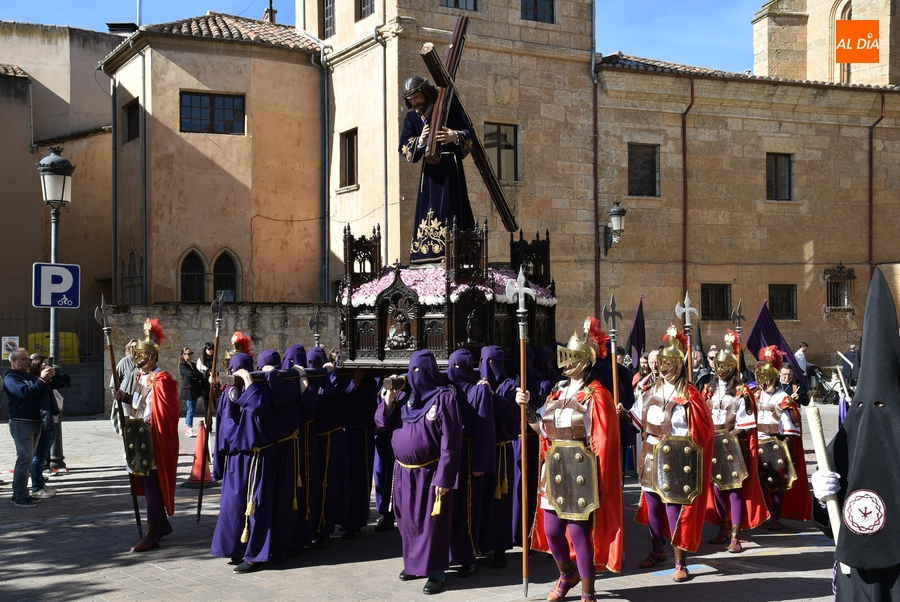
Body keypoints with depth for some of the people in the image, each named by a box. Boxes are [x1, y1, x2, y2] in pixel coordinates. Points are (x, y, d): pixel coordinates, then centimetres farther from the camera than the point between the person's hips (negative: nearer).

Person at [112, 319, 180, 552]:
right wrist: (126, 398, 5)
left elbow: (165, 413, -19)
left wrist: (145, 426, -22)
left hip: (155, 441, -9)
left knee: (152, 486, -5)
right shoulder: (141, 377, 12)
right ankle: (162, 524, 31)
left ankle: (151, 536, 1)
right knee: (146, 484, 16)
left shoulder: (162, 380, -16)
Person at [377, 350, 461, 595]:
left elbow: (450, 440, -15)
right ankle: (414, 563, 30)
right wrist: (388, 402, -10)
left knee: (432, 522, 0)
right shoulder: (405, 395, 6)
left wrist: (444, 477, -18)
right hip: (404, 471, 6)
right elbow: (383, 423, 8)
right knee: (408, 520, 15)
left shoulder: (444, 397, -12)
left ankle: (435, 572, 7)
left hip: (430, 472, -6)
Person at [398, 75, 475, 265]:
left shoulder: (449, 107, -3)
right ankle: (428, 254, 2)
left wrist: (455, 136, -27)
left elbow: (469, 133, -5)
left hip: (450, 168, -5)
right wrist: (420, 141, -18)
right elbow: (403, 146, 3)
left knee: (450, 206, -12)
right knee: (427, 209, 1)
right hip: (429, 169, 5)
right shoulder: (412, 117, 9)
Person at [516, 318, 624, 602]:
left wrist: (590, 473, -13)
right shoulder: (558, 391, 13)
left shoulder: (597, 395, -8)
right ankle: (567, 575, 38)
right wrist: (527, 407, -2)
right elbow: (544, 429, 12)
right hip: (555, 468, 7)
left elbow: (602, 440, -10)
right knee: (551, 529, 12)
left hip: (580, 469, -7)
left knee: (579, 532, -4)